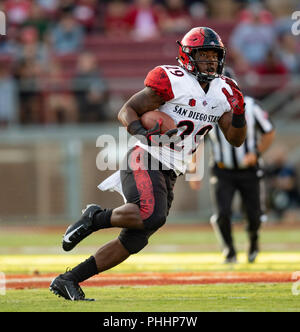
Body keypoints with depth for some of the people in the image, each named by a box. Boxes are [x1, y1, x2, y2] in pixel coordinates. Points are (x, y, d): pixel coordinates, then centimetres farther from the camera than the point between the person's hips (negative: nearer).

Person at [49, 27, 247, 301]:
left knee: (133, 241, 0)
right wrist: (141, 132, -27)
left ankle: (68, 280, 7)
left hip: (168, 175, 8)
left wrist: (239, 113, -6)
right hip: (145, 161, -7)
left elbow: (236, 139, 14)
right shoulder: (172, 81, -9)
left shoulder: (222, 91, 12)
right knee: (152, 216, -34)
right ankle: (96, 218, -9)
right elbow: (126, 111, -7)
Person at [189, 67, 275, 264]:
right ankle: (230, 252, 9)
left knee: (255, 217, 1)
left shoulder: (250, 107, -11)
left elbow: (269, 133, 1)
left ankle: (253, 241, 37)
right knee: (223, 214, -16)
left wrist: (256, 154, -14)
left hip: (249, 171, 0)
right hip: (222, 172, 0)